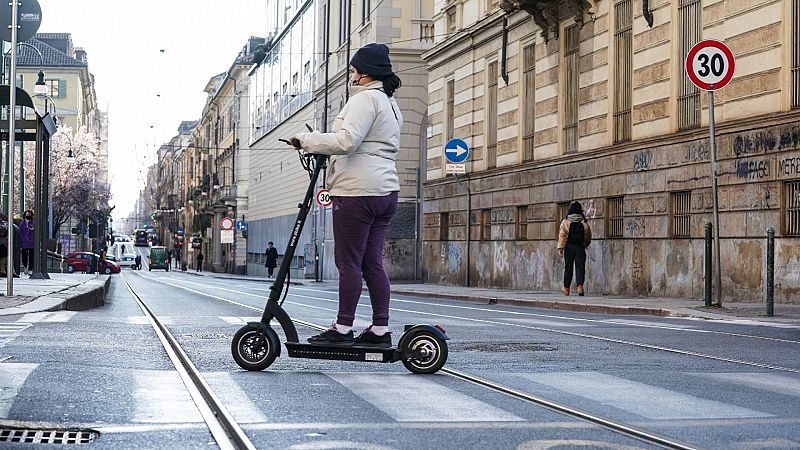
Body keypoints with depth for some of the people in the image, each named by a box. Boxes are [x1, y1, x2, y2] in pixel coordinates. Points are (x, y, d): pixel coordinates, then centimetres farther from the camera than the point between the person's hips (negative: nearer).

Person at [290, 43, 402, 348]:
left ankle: (342, 329, -2)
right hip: (386, 190, 10)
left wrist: (307, 140, -11)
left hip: (357, 191, -10)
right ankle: (380, 330, 8)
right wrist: (320, 146, 22)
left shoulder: (365, 98, -9)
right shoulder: (390, 104, 22)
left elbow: (347, 141, -21)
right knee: (372, 262, 9)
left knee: (349, 262, -5)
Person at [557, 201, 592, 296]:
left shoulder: (565, 222, -2)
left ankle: (566, 288, 20)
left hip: (569, 247, 0)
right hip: (580, 248, 0)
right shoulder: (584, 223, 4)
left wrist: (560, 247, -13)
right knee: (580, 268, 0)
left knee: (568, 267, 9)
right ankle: (580, 286, -19)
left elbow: (562, 236, -10)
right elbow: (588, 237, 10)